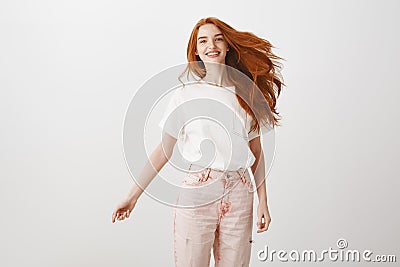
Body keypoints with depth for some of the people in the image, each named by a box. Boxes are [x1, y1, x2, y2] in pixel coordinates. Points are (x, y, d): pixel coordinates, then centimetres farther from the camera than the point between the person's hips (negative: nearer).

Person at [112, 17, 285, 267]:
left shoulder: (246, 94, 7)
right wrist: (132, 196, 1)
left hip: (239, 195, 2)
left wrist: (263, 201, 6)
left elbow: (257, 152, 10)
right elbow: (164, 150, 3)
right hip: (196, 192, -2)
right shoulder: (186, 95, 2)